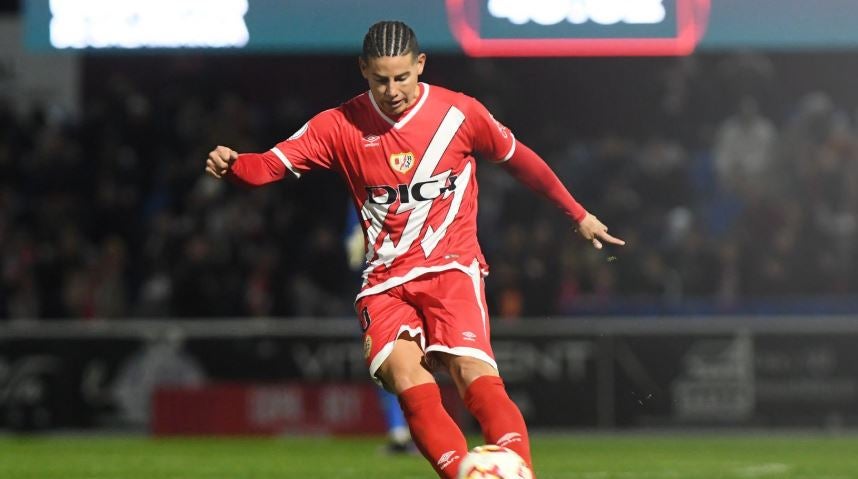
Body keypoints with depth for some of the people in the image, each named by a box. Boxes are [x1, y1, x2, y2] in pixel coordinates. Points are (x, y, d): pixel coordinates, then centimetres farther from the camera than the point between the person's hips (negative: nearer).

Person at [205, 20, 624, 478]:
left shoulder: (460, 114, 0)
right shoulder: (341, 125, 0)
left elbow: (520, 160, 15)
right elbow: (270, 165, -8)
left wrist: (578, 215, 23)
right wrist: (231, 164, -31)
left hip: (450, 267, -1)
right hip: (385, 281, 1)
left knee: (474, 373, -26)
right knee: (404, 372, -28)